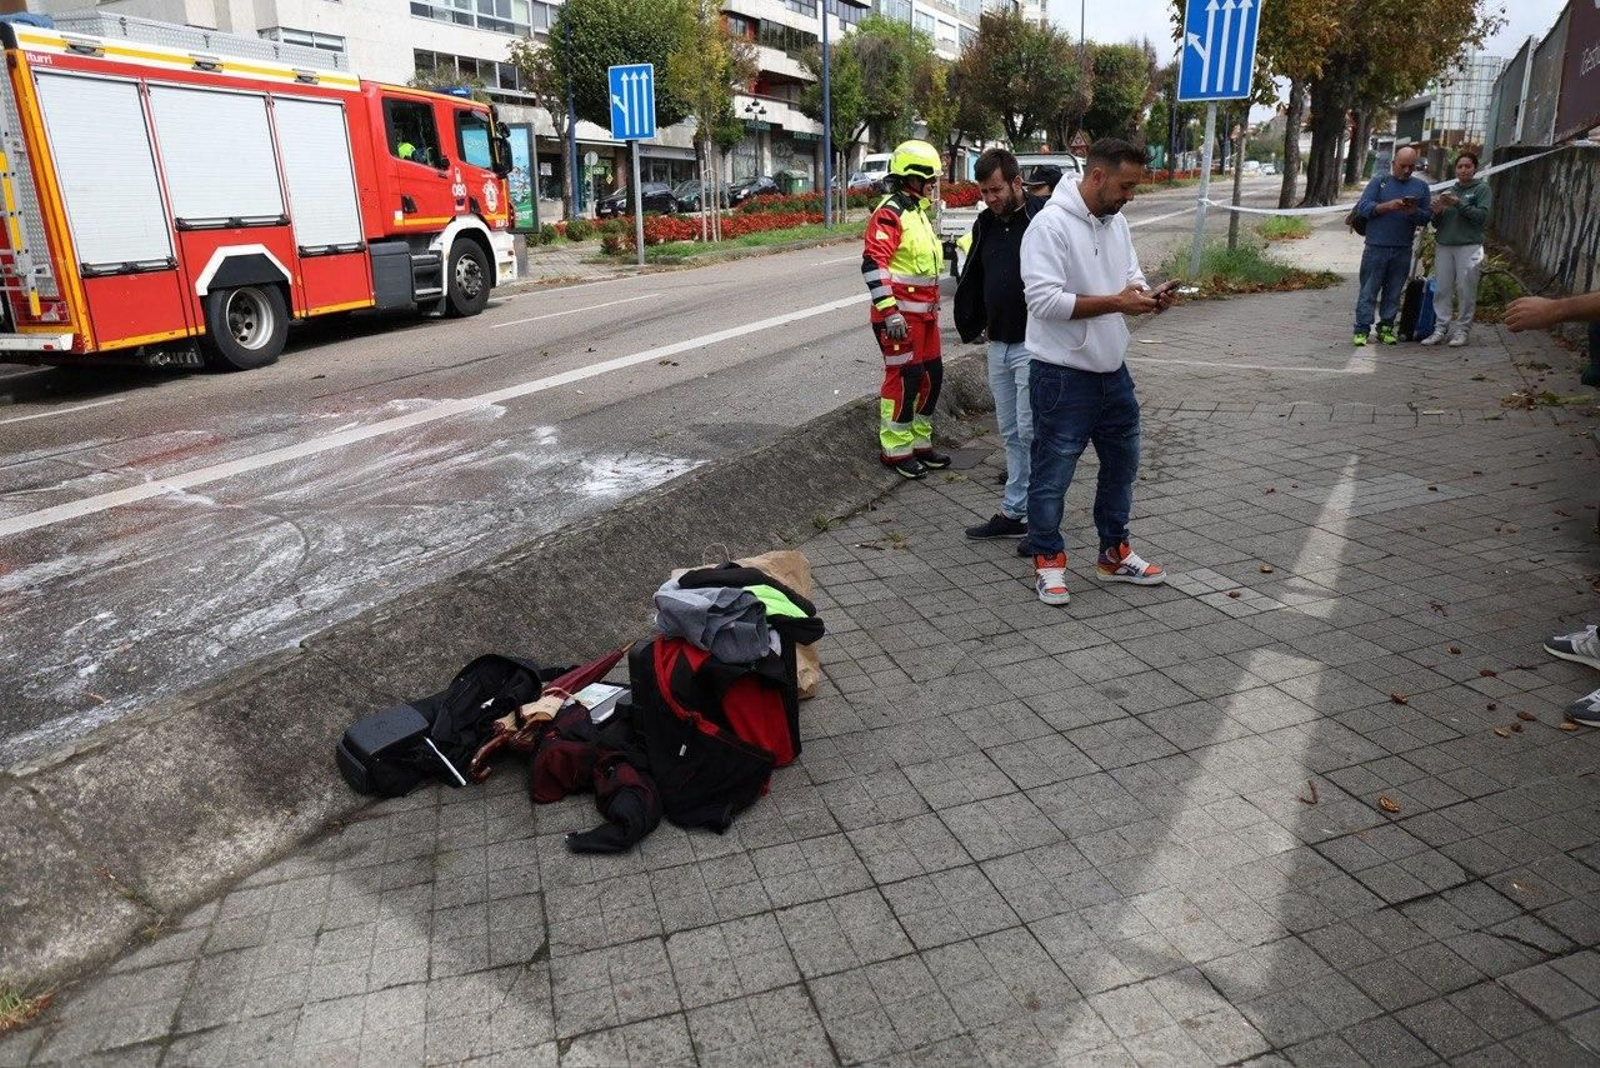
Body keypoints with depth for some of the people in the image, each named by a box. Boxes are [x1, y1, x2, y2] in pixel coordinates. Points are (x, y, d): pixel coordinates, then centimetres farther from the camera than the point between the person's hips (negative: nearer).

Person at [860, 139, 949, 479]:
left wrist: (933, 305, 29)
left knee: (931, 376, 13)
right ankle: (895, 450, 7)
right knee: (904, 378, -5)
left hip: (925, 313, 10)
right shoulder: (889, 214, -13)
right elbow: (873, 264, -23)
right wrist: (889, 312, -28)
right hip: (900, 315, -10)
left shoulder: (918, 212, 19)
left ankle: (919, 441, 26)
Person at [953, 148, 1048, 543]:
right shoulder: (985, 223, 10)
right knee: (1011, 433, 12)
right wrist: (971, 325, 15)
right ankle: (1014, 513, 21)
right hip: (998, 345, 7)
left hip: (1033, 346, -7)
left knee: (1031, 432, -5)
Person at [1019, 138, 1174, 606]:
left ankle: (1114, 554, 34)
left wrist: (1147, 296, -6)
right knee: (1052, 475, 3)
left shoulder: (1117, 222, 9)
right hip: (1062, 375, -9)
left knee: (1121, 465, 18)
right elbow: (1045, 300, -25)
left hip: (1112, 371, 9)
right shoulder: (1051, 224, -17)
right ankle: (1048, 561, 20)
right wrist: (1116, 302, -25)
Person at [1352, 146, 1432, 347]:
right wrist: (1388, 206, -18)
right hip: (1376, 247, -3)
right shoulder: (1379, 182, 5)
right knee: (1369, 291, -2)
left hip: (1403, 251, 3)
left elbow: (1426, 218, 11)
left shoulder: (1421, 186, 13)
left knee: (1394, 293, 7)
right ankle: (1362, 329, 1)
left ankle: (1386, 328, 15)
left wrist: (1414, 212, -11)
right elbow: (1362, 208, -5)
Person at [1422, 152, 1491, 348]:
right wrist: (1437, 213, -4)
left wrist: (1459, 204, -14)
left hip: (1469, 247, -4)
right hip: (1444, 246, 4)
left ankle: (1462, 330, 2)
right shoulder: (1451, 190, 16)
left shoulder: (1481, 189, 4)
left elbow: (1482, 216, -8)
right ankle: (1441, 328, 5)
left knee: (1466, 291, -4)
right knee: (1441, 289, 1)